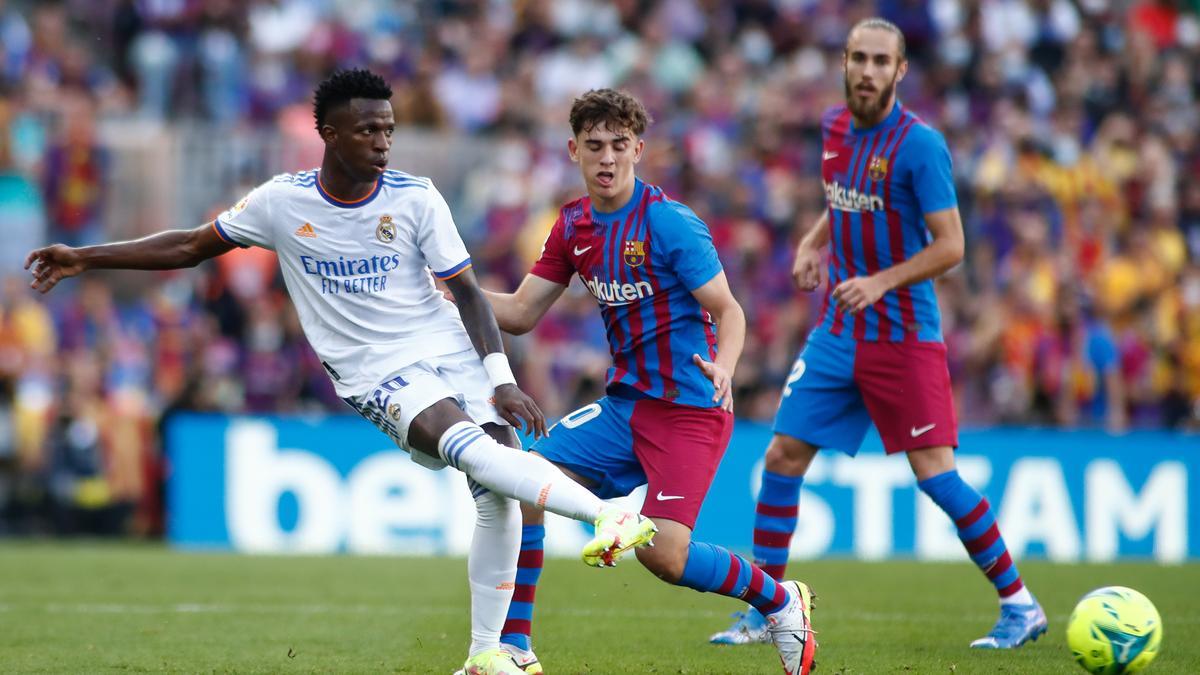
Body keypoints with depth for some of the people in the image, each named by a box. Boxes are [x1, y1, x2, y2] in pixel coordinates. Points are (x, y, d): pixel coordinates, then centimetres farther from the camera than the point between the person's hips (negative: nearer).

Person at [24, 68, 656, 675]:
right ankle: (606, 515, -42)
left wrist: (501, 378, -9)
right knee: (467, 443, -31)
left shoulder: (416, 198, -2)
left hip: (451, 350, 2)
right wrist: (83, 258, 10)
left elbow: (466, 291, 2)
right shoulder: (282, 202, -2)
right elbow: (191, 246, 11)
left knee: (496, 491, -13)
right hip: (379, 375, -2)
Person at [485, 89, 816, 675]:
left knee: (663, 553, -19)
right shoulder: (573, 226, 7)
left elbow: (728, 311, -15)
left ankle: (779, 600, 8)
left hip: (689, 410, -7)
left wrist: (723, 366, -35)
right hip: (625, 402, 7)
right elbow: (520, 313, 10)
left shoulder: (669, 222, -15)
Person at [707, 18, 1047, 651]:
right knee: (783, 456, 1)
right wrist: (813, 242, 7)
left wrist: (880, 282, -25)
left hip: (902, 334, -6)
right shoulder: (835, 126, 6)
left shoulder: (919, 144, -14)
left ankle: (1020, 606, 3)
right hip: (837, 332, 6)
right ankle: (763, 611, 10)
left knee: (934, 473, -9)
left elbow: (950, 245, -15)